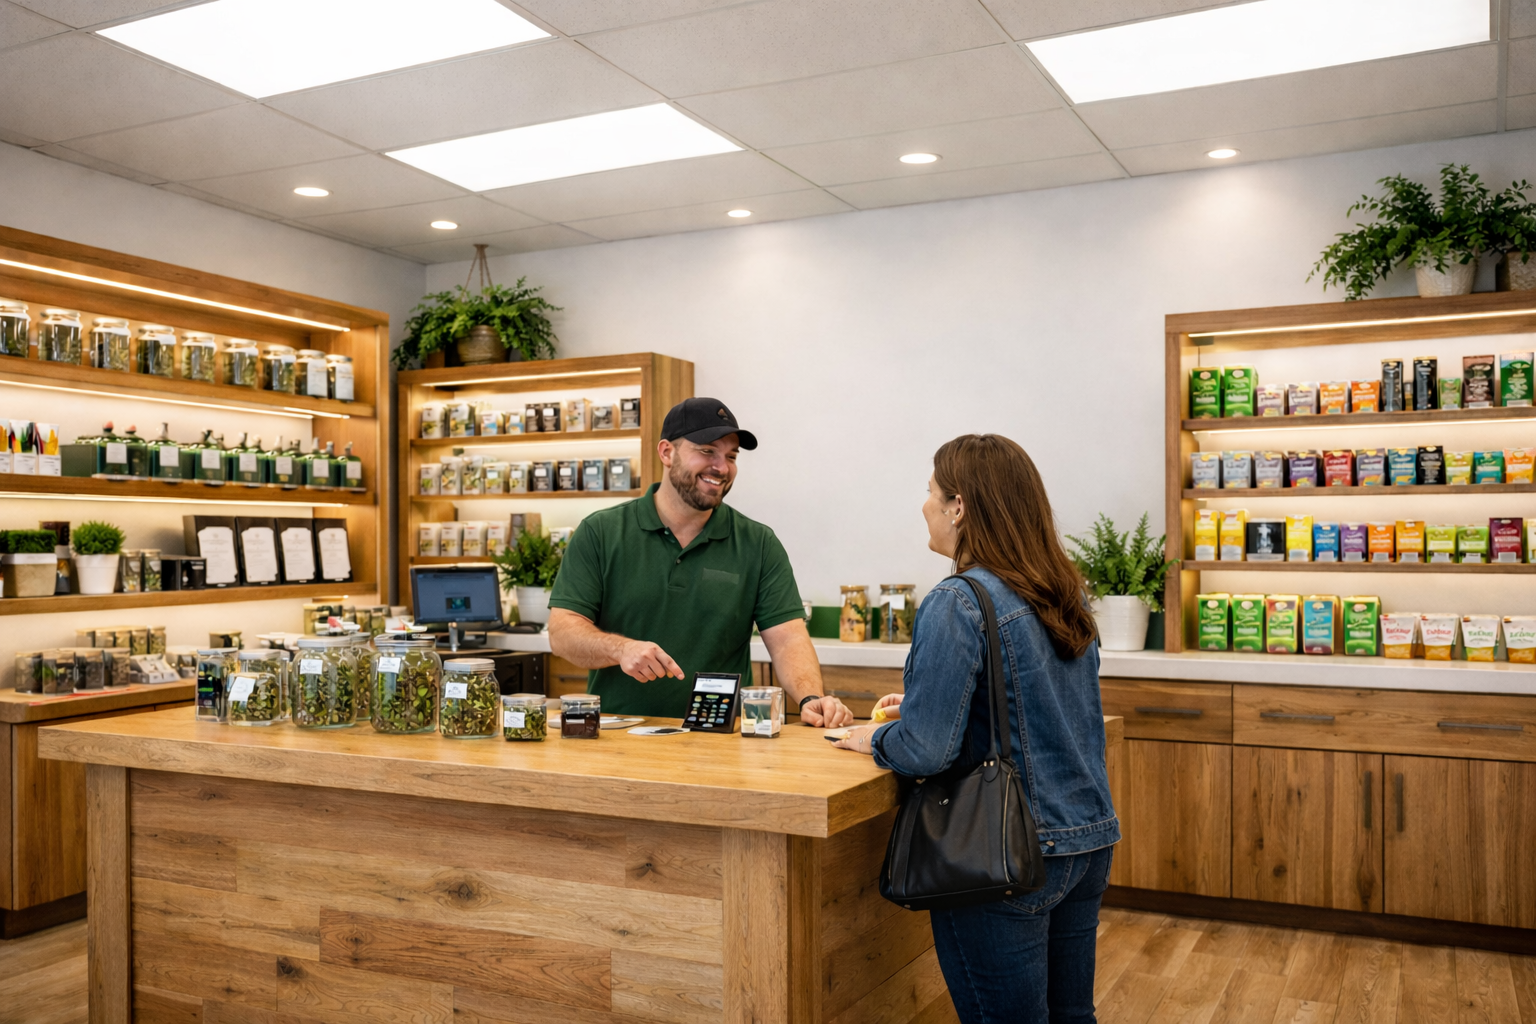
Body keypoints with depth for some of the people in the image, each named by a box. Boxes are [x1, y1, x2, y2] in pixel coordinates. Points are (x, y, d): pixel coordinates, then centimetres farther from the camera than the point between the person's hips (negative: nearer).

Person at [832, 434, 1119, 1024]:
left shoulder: (957, 605, -19)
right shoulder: (1065, 596, 7)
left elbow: (924, 752, -21)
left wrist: (874, 739, -1)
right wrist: (923, 707, 18)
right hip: (1089, 841, 8)